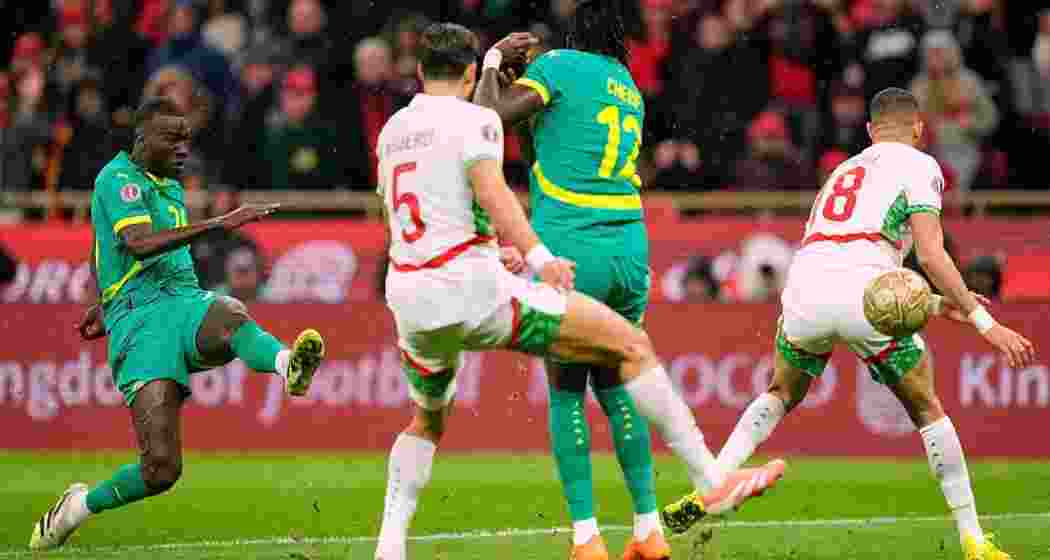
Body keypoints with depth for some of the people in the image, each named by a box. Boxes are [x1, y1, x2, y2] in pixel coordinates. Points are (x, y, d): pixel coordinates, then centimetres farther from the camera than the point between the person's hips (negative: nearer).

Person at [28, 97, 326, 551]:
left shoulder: (169, 185, 24)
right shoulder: (119, 179, -3)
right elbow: (140, 243, -22)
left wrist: (105, 303, 52)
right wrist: (220, 224, -29)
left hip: (187, 303, 7)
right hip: (140, 318, -7)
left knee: (230, 317, -35)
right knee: (161, 469, -17)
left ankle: (287, 362, -67)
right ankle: (81, 504, 9)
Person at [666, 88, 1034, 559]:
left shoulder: (842, 171, 33)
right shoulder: (918, 166, 13)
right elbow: (931, 255, -1)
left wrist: (934, 304, 35)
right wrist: (984, 322, 1)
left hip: (804, 290, 4)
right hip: (864, 294, -4)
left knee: (781, 395, 30)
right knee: (927, 411, 13)